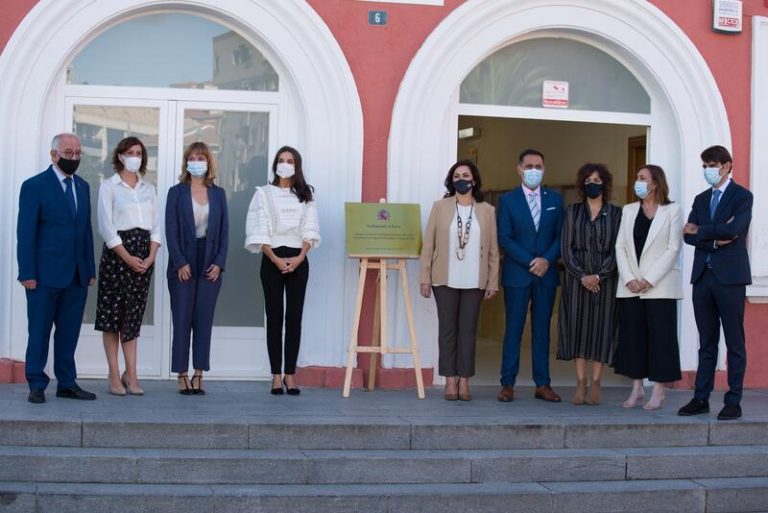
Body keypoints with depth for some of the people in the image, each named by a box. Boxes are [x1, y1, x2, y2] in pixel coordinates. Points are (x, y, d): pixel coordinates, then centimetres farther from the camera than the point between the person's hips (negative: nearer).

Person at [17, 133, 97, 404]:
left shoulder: (82, 186, 14)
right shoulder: (34, 186, -3)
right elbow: (25, 232, -6)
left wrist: (90, 269, 8)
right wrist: (28, 273, -12)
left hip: (77, 275, 5)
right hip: (45, 274, -5)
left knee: (69, 333, 9)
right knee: (39, 331, 3)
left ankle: (67, 383, 16)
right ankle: (36, 385, 10)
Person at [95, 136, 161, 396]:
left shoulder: (149, 188, 14)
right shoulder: (109, 186, 1)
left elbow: (156, 225, 10)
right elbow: (106, 226, -7)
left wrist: (151, 256, -5)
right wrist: (127, 257, -14)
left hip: (144, 253, 4)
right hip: (117, 252, -4)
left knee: (133, 315, 5)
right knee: (113, 314, -1)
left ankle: (131, 375, 7)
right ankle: (114, 376, 3)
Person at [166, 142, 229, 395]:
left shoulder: (218, 194, 9)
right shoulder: (176, 192, 2)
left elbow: (224, 231, 7)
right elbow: (171, 231, -3)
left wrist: (219, 262, -4)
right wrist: (179, 263, -12)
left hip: (211, 265, 2)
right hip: (183, 265, -2)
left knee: (204, 321, 2)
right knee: (182, 320, 0)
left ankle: (198, 375, 7)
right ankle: (182, 376, 7)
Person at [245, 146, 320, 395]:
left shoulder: (306, 195, 11)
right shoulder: (264, 193, 5)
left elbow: (310, 230, 4)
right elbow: (259, 231, -2)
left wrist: (299, 258, -10)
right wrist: (275, 260, -13)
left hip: (298, 260, 2)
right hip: (272, 259, -1)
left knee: (294, 317, -1)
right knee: (274, 316, -1)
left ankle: (290, 374, 2)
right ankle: (276, 375, 1)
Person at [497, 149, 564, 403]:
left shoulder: (555, 199, 10)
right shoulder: (508, 200, 2)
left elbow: (561, 235, 6)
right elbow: (504, 239, -5)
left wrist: (547, 260, -10)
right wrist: (530, 262, -13)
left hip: (546, 274, 2)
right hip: (517, 274, -2)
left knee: (542, 329, 6)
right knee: (513, 329, 0)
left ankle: (542, 384, 10)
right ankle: (508, 384, 4)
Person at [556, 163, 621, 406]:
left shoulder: (615, 213, 4)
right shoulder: (573, 212, 8)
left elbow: (617, 249, -2)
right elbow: (566, 247, 2)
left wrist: (598, 276, -13)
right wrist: (581, 276, -10)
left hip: (605, 278, -1)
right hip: (577, 277, 1)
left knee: (601, 326, -1)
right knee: (578, 326, -1)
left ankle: (595, 384, 5)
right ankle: (580, 384, 4)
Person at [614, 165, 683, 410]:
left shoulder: (672, 210, 0)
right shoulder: (629, 210, 12)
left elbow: (673, 249, -6)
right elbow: (620, 246, 7)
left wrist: (649, 280, -13)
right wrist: (629, 279, -6)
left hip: (659, 286, -4)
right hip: (630, 286, 4)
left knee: (660, 335, -2)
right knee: (632, 334, 4)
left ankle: (658, 391, 4)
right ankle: (636, 387, 13)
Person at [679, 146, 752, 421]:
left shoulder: (742, 196, -1)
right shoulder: (701, 199, 17)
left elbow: (735, 229, -17)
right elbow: (689, 235, 6)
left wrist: (700, 231, -6)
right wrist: (715, 239, -10)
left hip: (730, 277, -6)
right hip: (703, 276, 6)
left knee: (734, 343, 0)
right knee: (706, 343, 9)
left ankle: (733, 402, 3)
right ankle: (701, 399, 12)